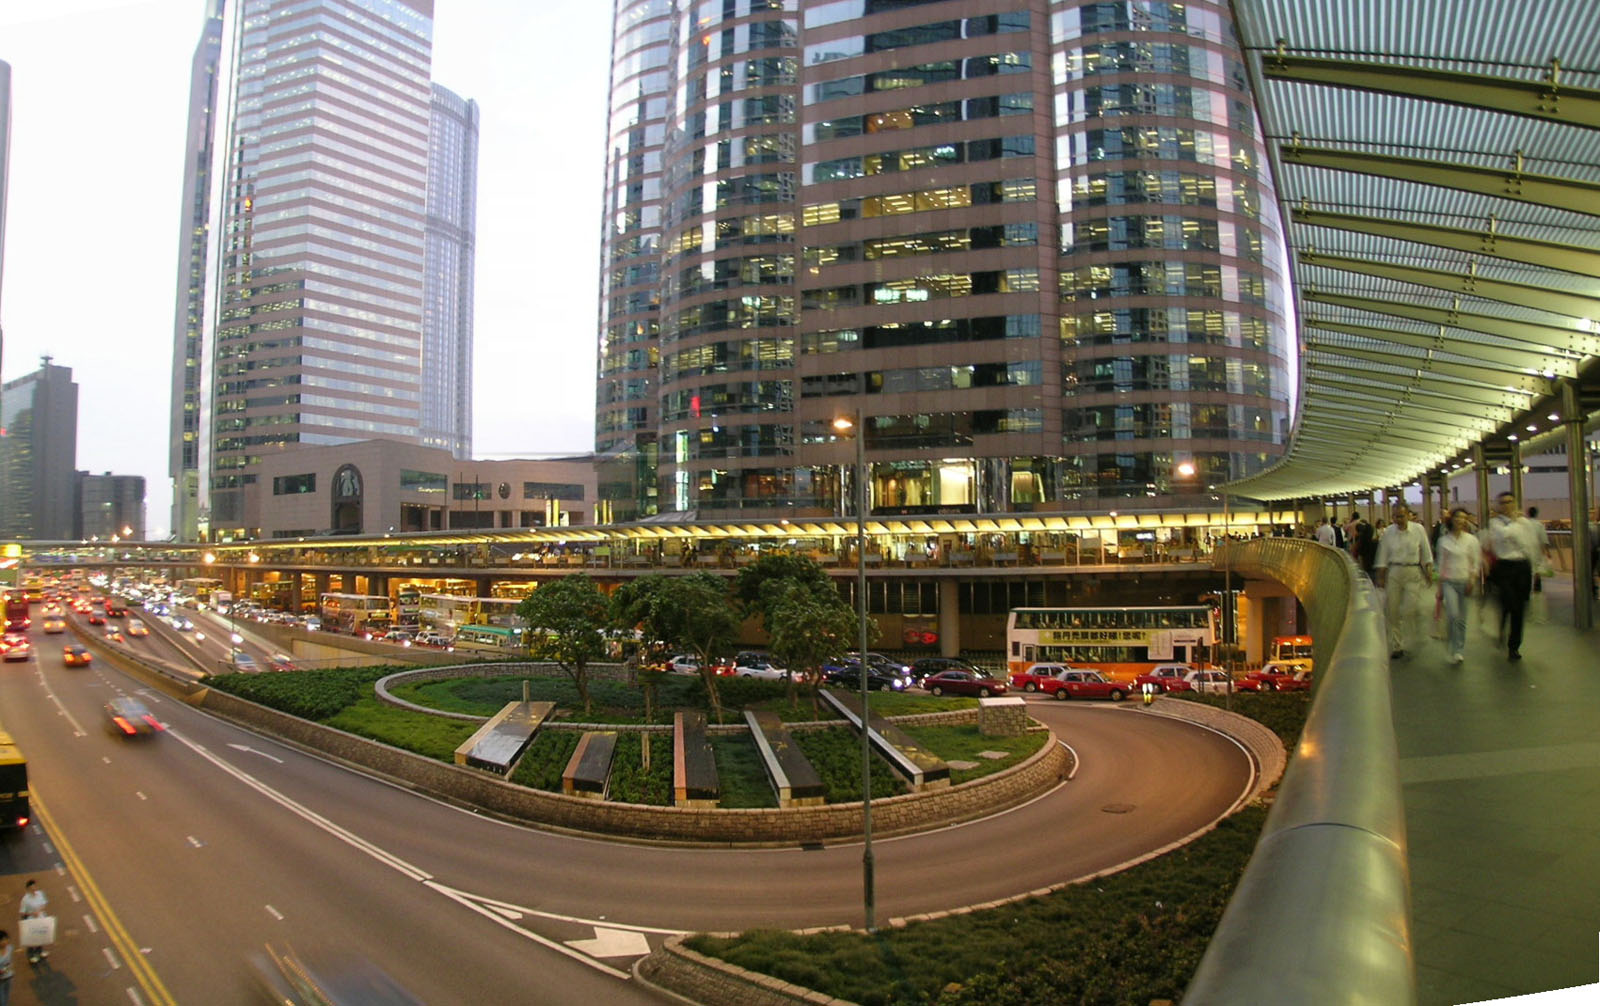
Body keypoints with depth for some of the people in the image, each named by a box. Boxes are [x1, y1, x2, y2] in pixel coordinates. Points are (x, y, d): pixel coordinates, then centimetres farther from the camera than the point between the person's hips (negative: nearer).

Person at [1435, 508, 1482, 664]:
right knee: (1453, 614, -16)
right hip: (1449, 581, -1)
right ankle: (1455, 650, -6)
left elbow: (1477, 563, 3)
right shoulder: (1444, 540, 4)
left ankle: (1459, 648, 17)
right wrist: (1440, 588, 9)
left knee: (1462, 619, 4)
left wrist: (1472, 581, -11)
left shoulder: (1471, 540, 3)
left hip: (1465, 581, 1)